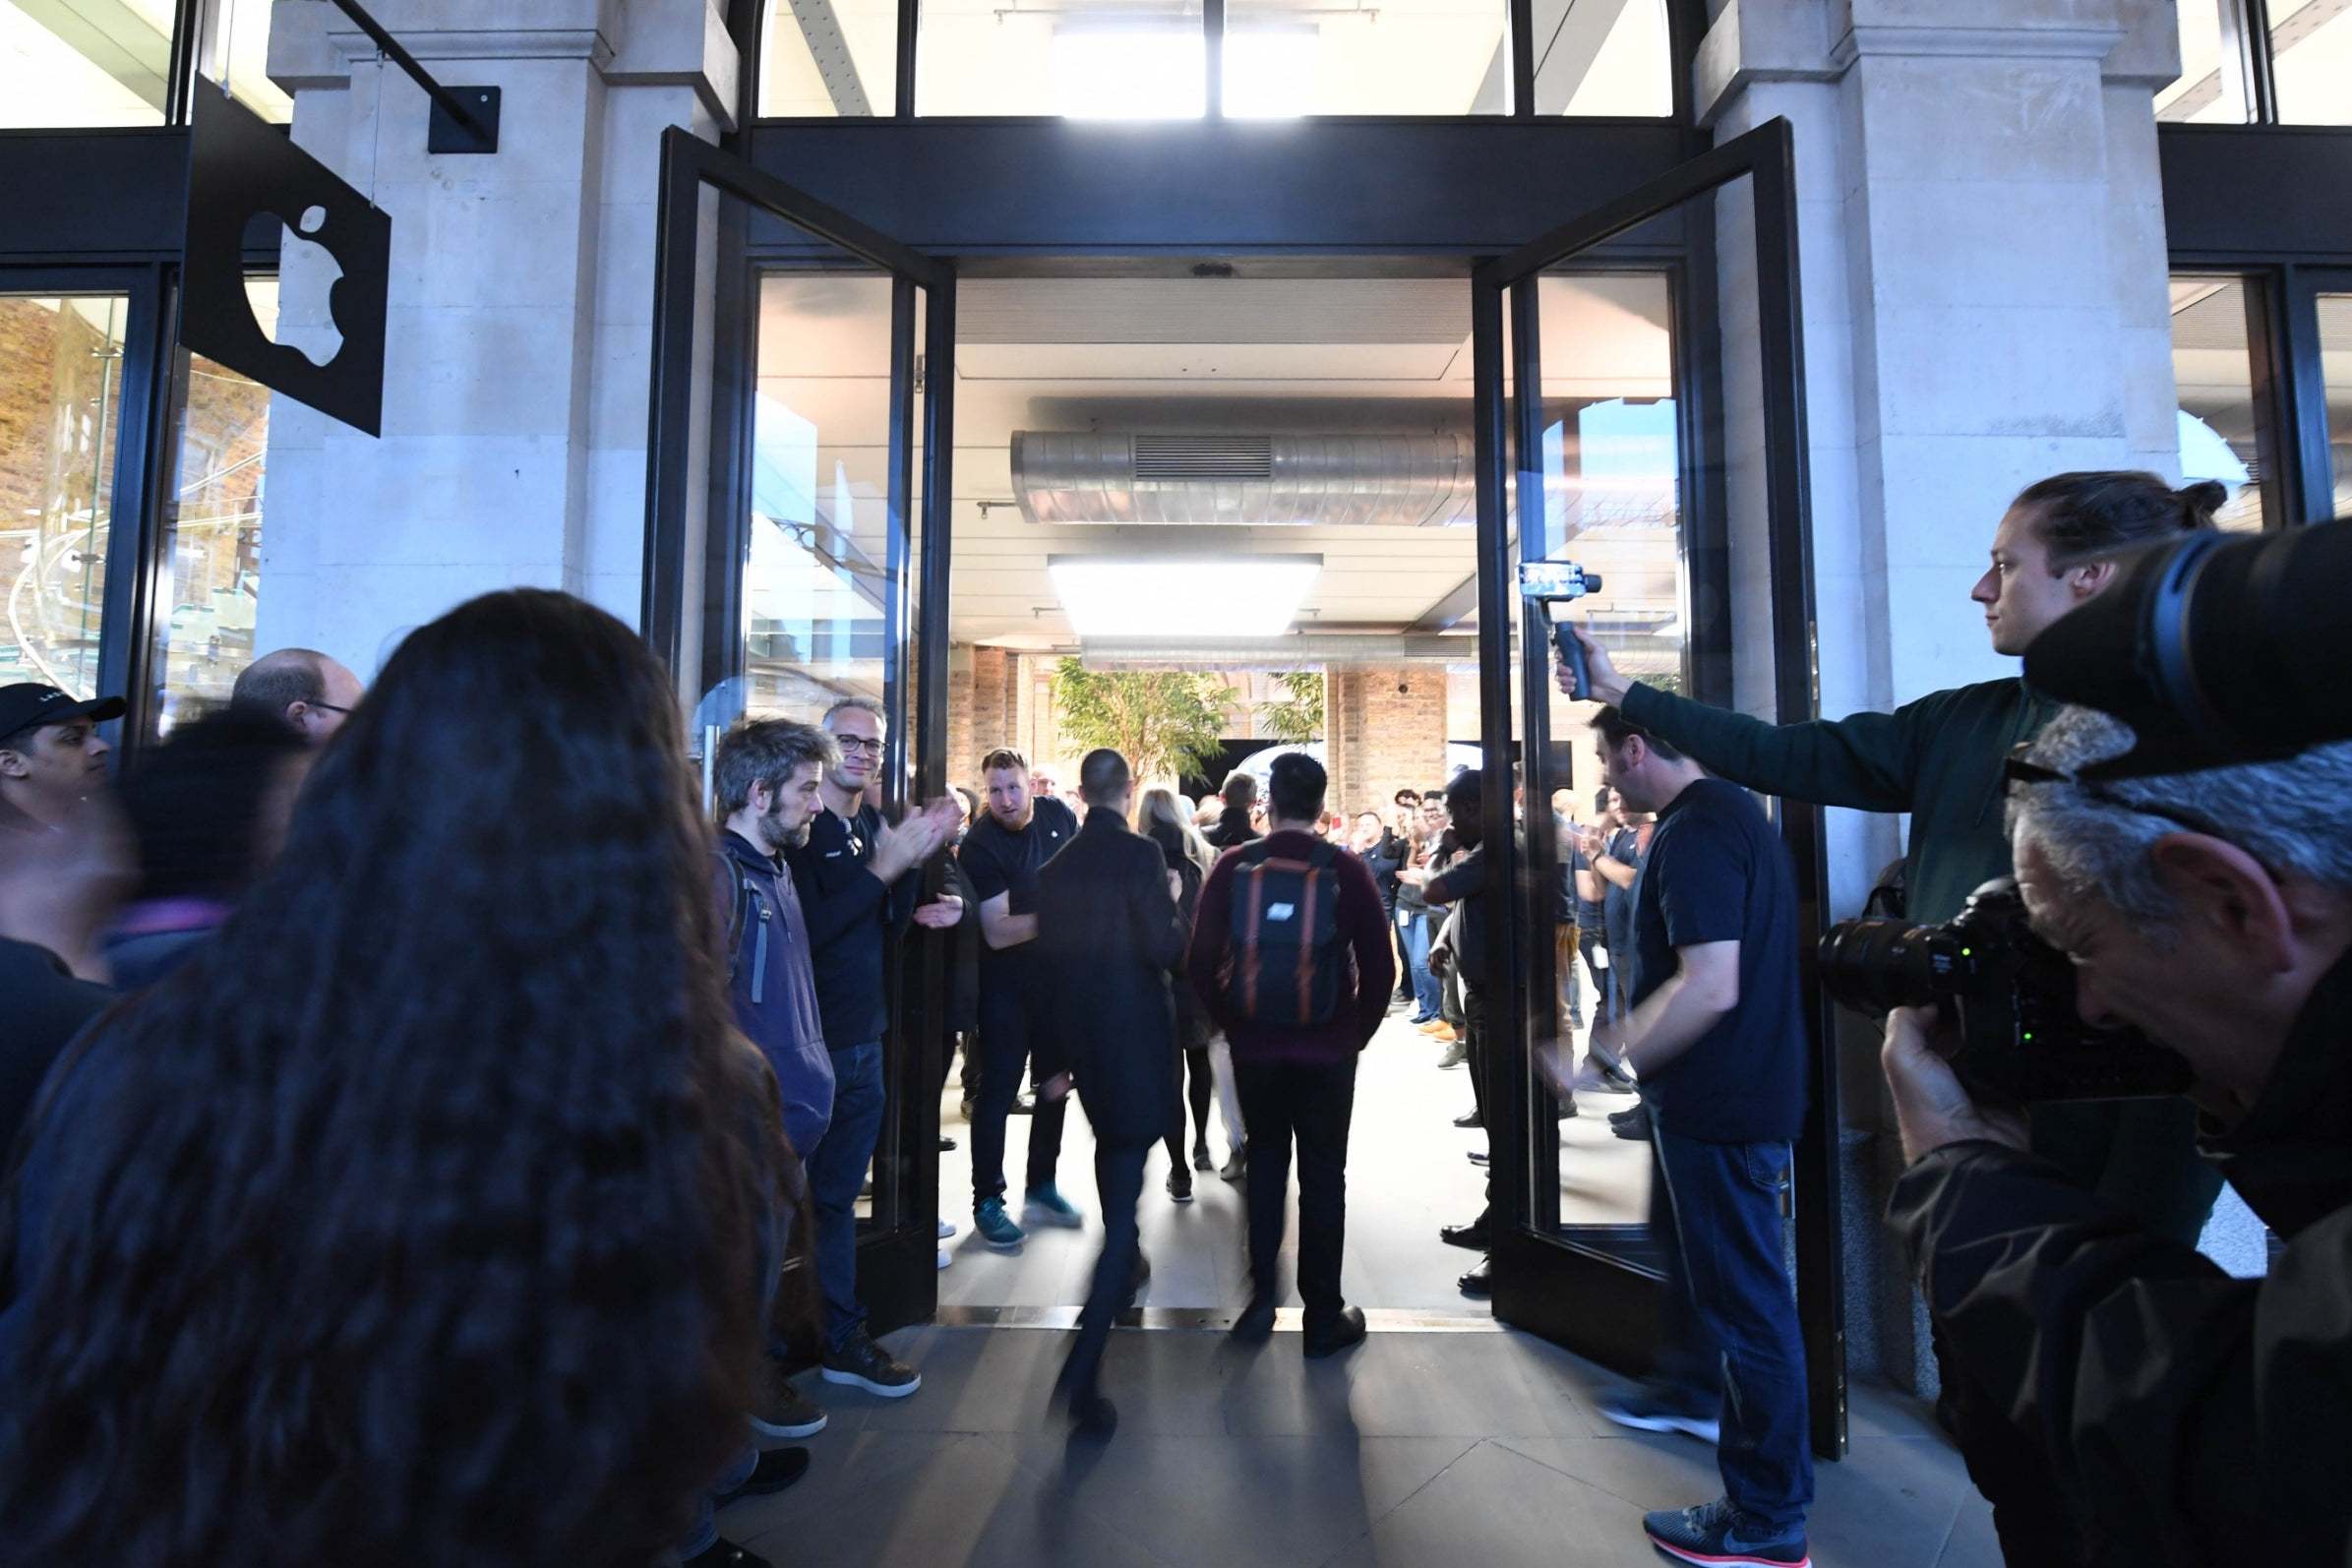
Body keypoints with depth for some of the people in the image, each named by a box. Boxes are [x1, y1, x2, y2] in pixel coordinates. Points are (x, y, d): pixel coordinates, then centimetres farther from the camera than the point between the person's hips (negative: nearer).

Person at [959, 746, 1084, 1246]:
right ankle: (987, 1203, 17)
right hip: (1006, 986, -5)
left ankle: (1041, 1187, 33)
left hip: (1058, 975, 5)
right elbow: (997, 932, -22)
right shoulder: (981, 845, -18)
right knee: (998, 1093, 2)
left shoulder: (1060, 817, -3)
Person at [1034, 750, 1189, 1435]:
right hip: (1138, 1039, -6)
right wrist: (1173, 902, 1)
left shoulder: (1054, 868, 3)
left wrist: (1054, 1059, 16)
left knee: (1112, 1155, 28)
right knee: (1123, 1184, -4)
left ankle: (1126, 1268, 50)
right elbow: (1167, 950, -20)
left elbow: (1047, 961, 7)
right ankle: (1083, 1368, -9)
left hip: (1082, 1039, 6)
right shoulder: (1140, 854, -15)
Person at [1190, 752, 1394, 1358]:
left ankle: (1262, 1296, 21)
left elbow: (1200, 962, -5)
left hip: (1254, 1049, 1)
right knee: (1323, 1175, 12)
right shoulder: (1346, 871, -10)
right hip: (1328, 1051, -1)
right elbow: (1379, 969, -7)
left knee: (1265, 1161, 21)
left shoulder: (1233, 867, -7)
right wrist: (1357, 1034, 6)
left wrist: (1231, 1024, 7)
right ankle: (1324, 1317, 21)